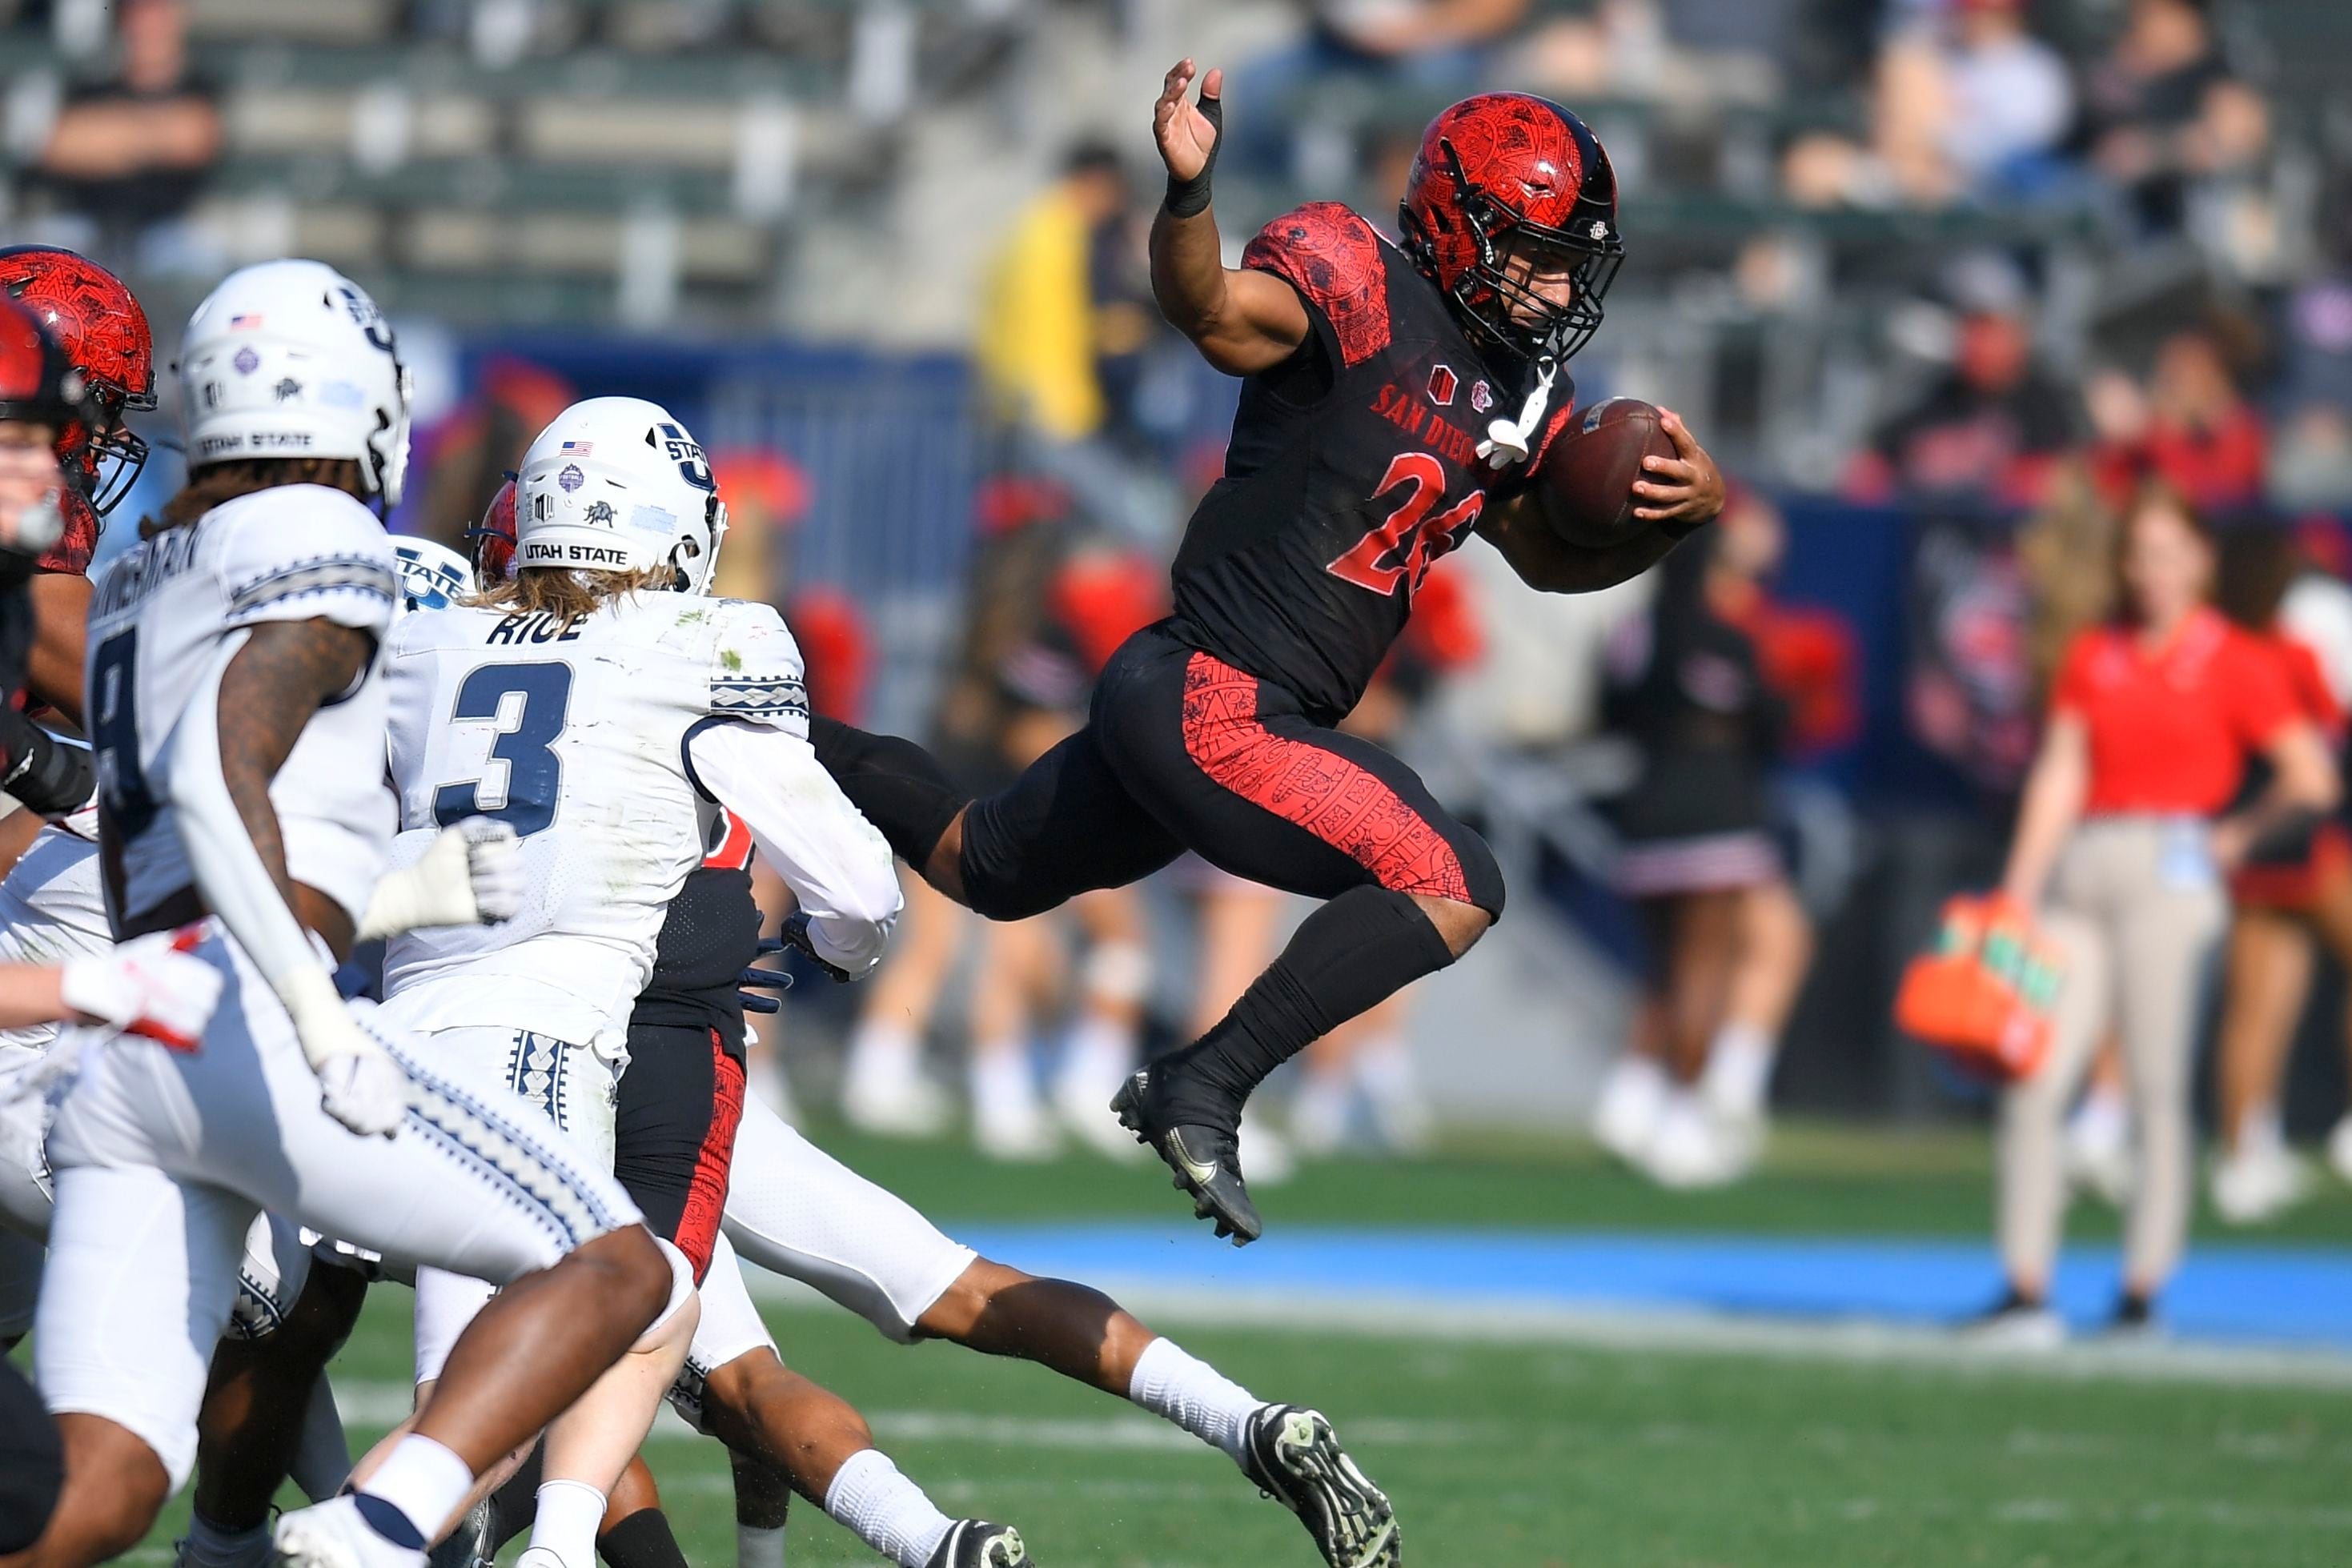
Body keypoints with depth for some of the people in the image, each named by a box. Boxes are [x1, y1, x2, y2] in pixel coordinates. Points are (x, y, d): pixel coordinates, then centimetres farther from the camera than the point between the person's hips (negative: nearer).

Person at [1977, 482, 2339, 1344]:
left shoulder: (2233, 661, 2)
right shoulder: (2092, 657, 14)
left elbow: (2311, 779, 1)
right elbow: (2057, 778, 11)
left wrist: (2233, 837, 7)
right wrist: (2019, 892, 4)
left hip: (2169, 874, -4)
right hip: (2079, 874, 4)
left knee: (2157, 1091, -5)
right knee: (2030, 1082, -5)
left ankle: (2141, 1296, 0)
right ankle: (2026, 1292, -4)